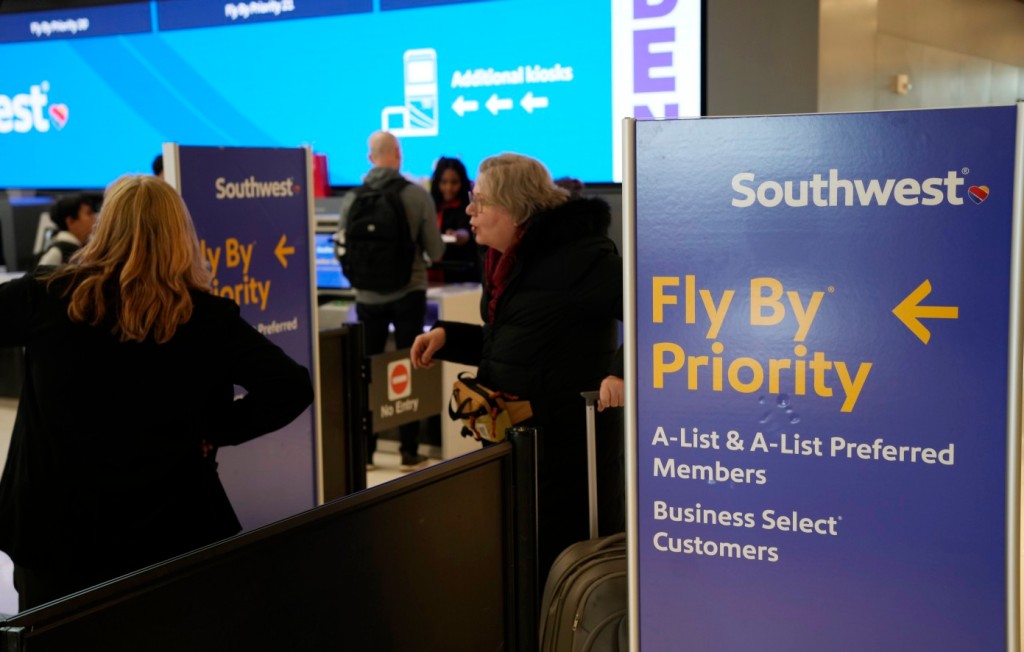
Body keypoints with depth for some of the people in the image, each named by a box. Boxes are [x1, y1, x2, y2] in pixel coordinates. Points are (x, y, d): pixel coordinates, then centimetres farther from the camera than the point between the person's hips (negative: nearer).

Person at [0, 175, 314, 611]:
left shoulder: (47, 299, -8)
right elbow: (292, 388, -11)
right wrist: (215, 429, -3)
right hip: (168, 533, 1)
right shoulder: (207, 318, -7)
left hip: (56, 532, 0)